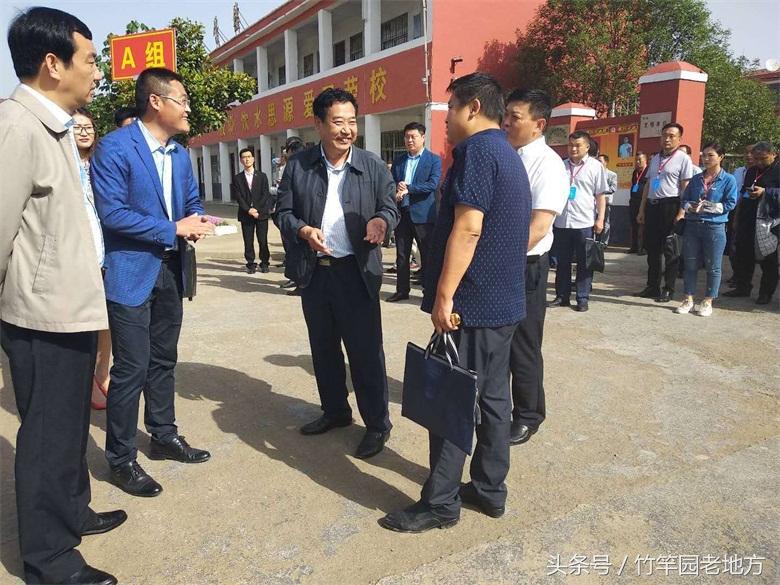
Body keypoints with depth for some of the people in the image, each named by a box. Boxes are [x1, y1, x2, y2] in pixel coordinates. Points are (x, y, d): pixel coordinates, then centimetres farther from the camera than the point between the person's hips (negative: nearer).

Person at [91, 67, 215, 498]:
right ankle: (121, 459, 14)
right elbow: (112, 213, -20)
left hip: (170, 270, 8)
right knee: (131, 369, -2)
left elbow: (192, 201, 19)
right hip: (131, 272, -7)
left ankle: (164, 436, 33)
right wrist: (174, 229, -19)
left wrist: (197, 222, -5)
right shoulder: (114, 148, -13)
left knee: (163, 361, 18)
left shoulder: (180, 153, 11)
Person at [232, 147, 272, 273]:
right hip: (245, 214, 1)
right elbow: (238, 197, 0)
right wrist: (248, 210, -13)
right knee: (248, 242, 2)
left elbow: (265, 195, 0)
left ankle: (264, 263, 10)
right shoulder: (237, 178, 8)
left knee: (263, 241, 0)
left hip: (261, 213, 0)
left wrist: (257, 209, -11)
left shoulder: (262, 176, 8)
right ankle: (250, 264, 9)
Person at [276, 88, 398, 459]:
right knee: (323, 348, 16)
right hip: (313, 272, 3)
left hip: (356, 273, -3)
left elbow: (390, 208, 3)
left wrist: (381, 219, -21)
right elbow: (283, 212, 4)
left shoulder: (373, 166, -2)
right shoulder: (297, 166, 1)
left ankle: (377, 424, 16)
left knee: (365, 351, 0)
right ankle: (335, 411, 35)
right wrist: (303, 230, -17)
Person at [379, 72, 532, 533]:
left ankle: (440, 503, 9)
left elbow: (467, 229, -22)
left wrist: (444, 295, -20)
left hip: (472, 303, -10)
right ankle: (490, 489, 25)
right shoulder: (510, 155, 18)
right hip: (505, 302, 10)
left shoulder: (477, 150, -13)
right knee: (494, 396, 14)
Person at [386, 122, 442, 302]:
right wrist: (396, 193, -13)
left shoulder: (433, 160, 0)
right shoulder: (398, 161, 14)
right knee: (401, 255, 10)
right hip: (401, 213, 5)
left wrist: (407, 188, -18)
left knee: (427, 255, 2)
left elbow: (432, 184, -13)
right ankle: (402, 290, 20)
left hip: (422, 214, -4)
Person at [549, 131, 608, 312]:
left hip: (584, 223, -4)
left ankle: (582, 299, 11)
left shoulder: (595, 166, 0)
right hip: (561, 222, 4)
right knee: (562, 262, 10)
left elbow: (601, 195, 0)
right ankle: (562, 296, 20)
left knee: (584, 263, 4)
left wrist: (600, 219, -6)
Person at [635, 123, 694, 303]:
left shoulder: (683, 159, -2)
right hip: (652, 205, 6)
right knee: (651, 247, 10)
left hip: (670, 206, -6)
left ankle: (668, 290, 8)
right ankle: (652, 287, 21)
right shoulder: (655, 159, 18)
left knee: (669, 249, 0)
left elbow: (685, 188, -8)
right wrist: (641, 209, 17)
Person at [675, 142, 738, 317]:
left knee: (713, 267, 3)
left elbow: (730, 204, -7)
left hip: (715, 227, -4)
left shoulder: (728, 180, 0)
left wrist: (707, 207, -14)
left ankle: (708, 302, 13)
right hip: (692, 225, 4)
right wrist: (691, 207, -11)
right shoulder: (696, 179, 12)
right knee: (690, 264, 6)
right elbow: (684, 199, 10)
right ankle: (688, 299, 15)